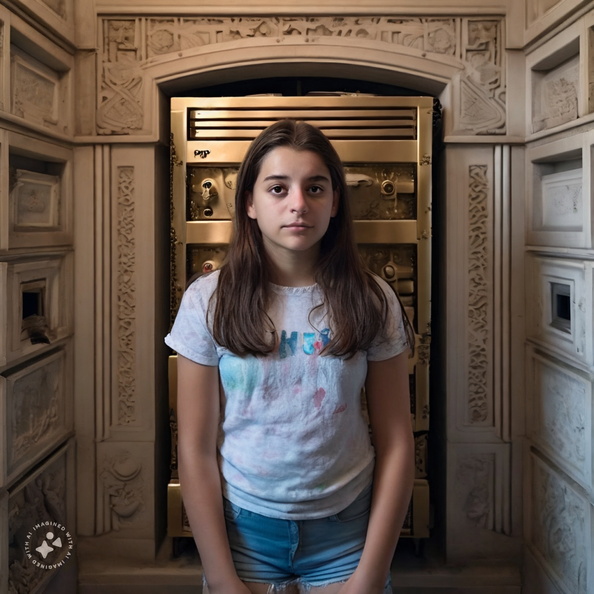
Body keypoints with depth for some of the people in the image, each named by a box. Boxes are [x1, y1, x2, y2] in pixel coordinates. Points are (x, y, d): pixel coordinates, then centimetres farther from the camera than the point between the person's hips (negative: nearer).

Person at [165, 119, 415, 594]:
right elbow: (196, 451, -7)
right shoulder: (208, 301, -9)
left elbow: (396, 446, -5)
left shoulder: (372, 302, -7)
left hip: (345, 533, 1)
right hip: (242, 532, 0)